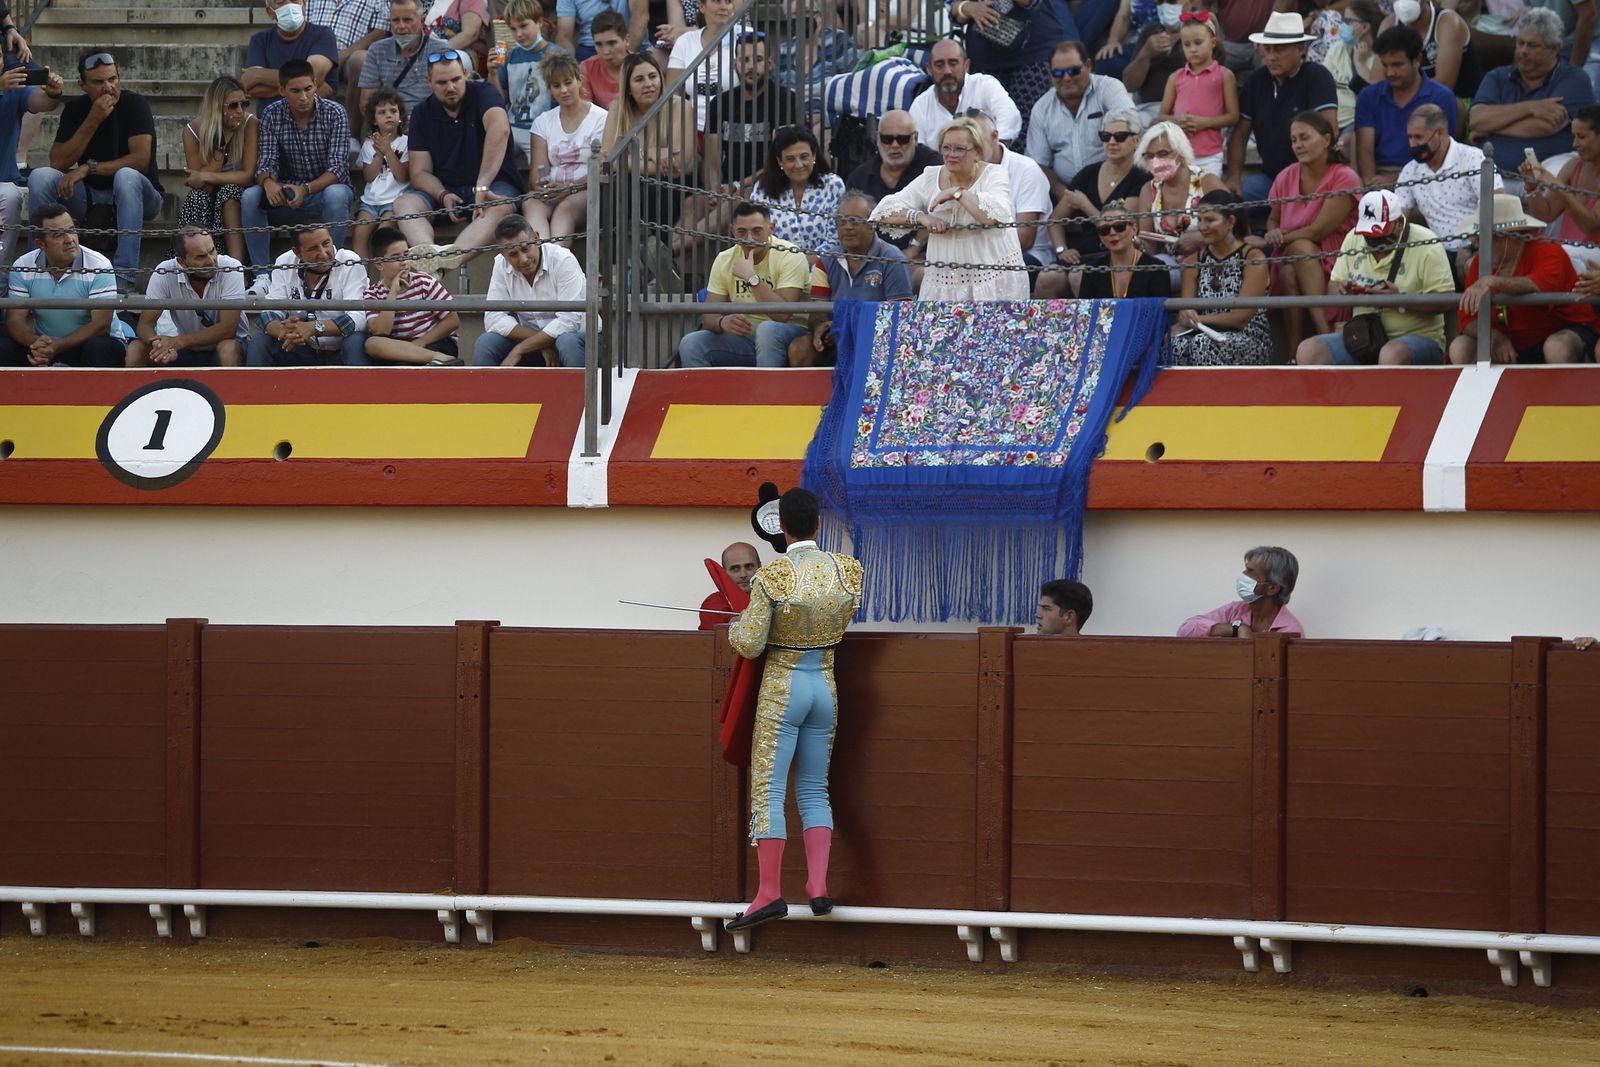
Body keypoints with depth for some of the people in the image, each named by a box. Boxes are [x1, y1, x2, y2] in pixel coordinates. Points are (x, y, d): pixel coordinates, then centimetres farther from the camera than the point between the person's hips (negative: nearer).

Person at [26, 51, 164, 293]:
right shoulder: (76, 108, 1)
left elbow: (141, 159, -21)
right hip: (90, 196, 4)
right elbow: (58, 163, -9)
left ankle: (124, 278, -43)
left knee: (127, 177, -38)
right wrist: (93, 121, -18)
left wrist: (89, 168, -25)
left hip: (137, 193, -3)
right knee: (40, 177, -20)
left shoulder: (133, 104, -10)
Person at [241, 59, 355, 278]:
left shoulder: (334, 114, -14)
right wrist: (268, 182, -35)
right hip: (289, 188, 3)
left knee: (336, 195, -38)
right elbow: (266, 162, -9)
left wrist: (306, 189, -38)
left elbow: (338, 168, -21)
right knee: (250, 197, -24)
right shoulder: (272, 115, -6)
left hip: (327, 186, -3)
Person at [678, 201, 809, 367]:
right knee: (691, 343, -17)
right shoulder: (724, 260, 2)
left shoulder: (789, 256, -13)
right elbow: (709, 316, -2)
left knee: (768, 329, -38)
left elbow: (782, 315, -23)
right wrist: (722, 322, -26)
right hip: (744, 338, 5)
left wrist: (752, 277, -28)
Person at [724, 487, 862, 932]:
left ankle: (770, 893, -5)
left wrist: (736, 628, 9)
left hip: (781, 689, -5)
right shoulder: (847, 570, -4)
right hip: (826, 686, 5)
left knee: (768, 790, -1)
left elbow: (750, 646, -13)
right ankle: (818, 886, 4)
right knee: (814, 791, 13)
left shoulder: (771, 578, -17)